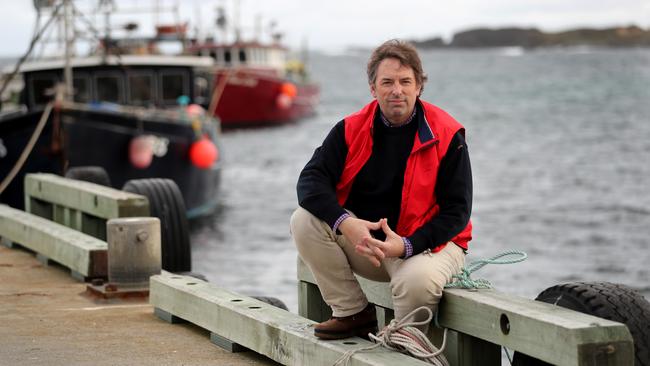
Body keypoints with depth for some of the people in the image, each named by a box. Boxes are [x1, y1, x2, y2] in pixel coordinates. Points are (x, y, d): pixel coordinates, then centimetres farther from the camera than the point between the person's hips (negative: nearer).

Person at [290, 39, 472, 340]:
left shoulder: (446, 135, -9)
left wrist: (407, 245, -25)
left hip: (426, 243, -4)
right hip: (362, 239, 4)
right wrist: (346, 223, -28)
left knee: (419, 280, -37)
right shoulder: (352, 128, 0)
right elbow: (311, 180, -9)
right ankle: (354, 313, -6)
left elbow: (456, 211, -10)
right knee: (304, 220, -17)